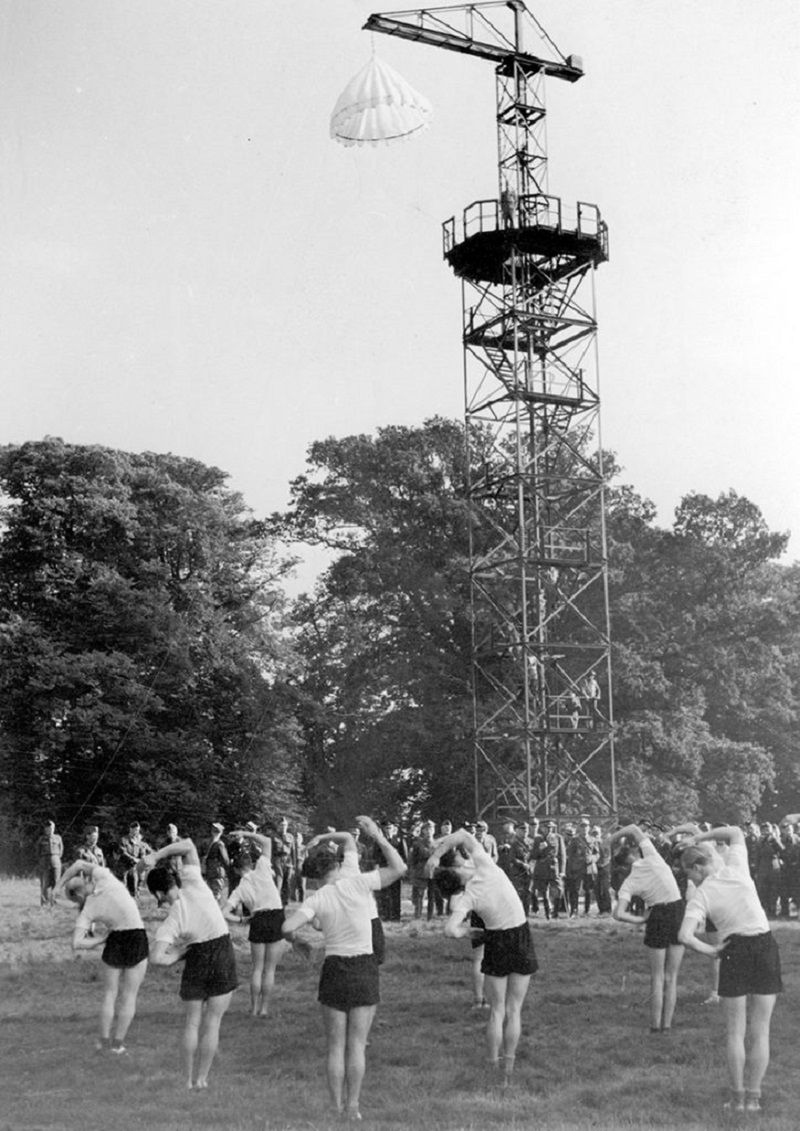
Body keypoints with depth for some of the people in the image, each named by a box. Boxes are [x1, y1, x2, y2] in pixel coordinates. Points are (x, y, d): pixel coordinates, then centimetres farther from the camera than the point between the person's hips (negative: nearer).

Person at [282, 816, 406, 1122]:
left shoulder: (317, 898, -7)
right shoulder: (359, 883, -7)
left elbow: (287, 927, -18)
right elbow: (399, 868, -5)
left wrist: (292, 937, 5)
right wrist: (378, 836, -3)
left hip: (334, 970, 0)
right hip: (365, 970, 0)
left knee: (336, 1046, 11)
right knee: (357, 1045, 6)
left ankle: (337, 1109, 14)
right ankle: (352, 1108, 7)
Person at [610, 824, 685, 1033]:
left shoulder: (629, 883, -7)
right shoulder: (652, 858, -9)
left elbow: (619, 914, -17)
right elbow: (634, 828, -6)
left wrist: (641, 920, -4)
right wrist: (613, 837, 5)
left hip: (657, 918, -2)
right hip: (679, 912, 2)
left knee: (657, 977, 13)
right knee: (671, 976, 12)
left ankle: (656, 1025, 12)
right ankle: (667, 1024, 14)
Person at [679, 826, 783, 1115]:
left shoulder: (700, 895, -7)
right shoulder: (735, 867, -1)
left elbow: (685, 936, -20)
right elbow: (736, 832, 19)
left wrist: (711, 950, -4)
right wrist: (700, 838, 20)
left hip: (734, 953, -2)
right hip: (766, 947, 3)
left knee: (736, 1031, 11)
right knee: (760, 1031, 8)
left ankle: (737, 1098, 12)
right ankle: (753, 1097, 10)